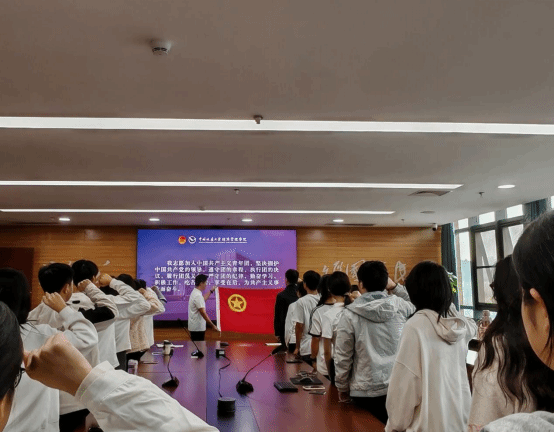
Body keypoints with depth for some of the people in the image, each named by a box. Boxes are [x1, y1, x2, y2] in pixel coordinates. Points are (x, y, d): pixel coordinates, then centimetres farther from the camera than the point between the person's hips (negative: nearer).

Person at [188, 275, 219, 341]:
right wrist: (212, 326, -24)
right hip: (198, 328, -11)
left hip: (194, 326, 11)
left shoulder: (195, 292, 10)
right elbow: (203, 313, -26)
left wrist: (211, 291, 36)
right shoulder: (198, 296, -23)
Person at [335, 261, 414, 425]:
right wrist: (395, 287, 12)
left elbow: (343, 356, -6)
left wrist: (342, 388, 7)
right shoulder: (400, 305, -5)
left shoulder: (350, 314, -10)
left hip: (365, 392, -2)